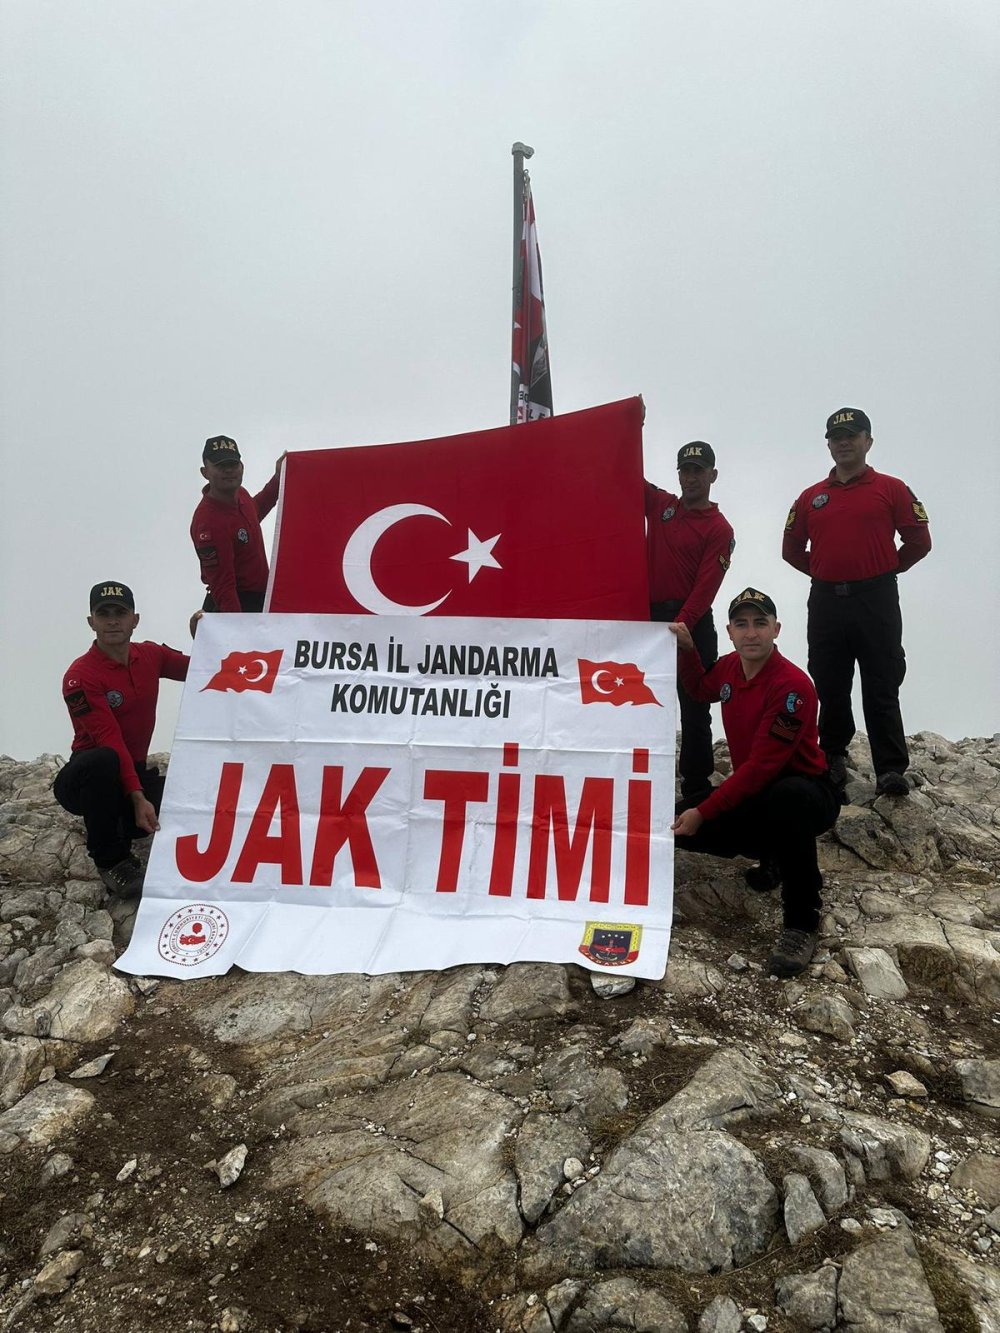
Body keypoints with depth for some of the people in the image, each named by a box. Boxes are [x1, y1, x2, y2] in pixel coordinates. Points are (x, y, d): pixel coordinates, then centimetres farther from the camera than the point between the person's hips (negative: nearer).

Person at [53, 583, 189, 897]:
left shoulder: (151, 655, 1)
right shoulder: (80, 677, -18)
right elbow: (110, 741, -26)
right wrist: (137, 797, -32)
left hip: (136, 770, 6)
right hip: (91, 778, -6)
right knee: (104, 760, -40)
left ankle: (121, 825, 18)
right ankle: (110, 859, -16)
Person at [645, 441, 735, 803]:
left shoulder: (719, 530, 0)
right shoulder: (659, 504, 13)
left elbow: (705, 588, -10)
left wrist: (678, 630, -20)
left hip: (692, 623, -4)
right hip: (649, 616, 4)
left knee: (694, 709, 1)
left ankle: (696, 787, 8)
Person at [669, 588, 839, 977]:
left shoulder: (792, 686, -25)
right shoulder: (730, 666, -1)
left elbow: (761, 766, -27)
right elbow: (703, 690, 25)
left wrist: (704, 812, -25)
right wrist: (686, 649, 7)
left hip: (805, 792, -8)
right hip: (753, 791, 8)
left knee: (787, 798, -42)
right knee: (679, 824, -8)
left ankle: (801, 923, -25)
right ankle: (773, 856, 15)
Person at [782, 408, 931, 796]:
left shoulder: (891, 489, 3)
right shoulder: (811, 497, 11)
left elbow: (919, 542, 3)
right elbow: (792, 549, 17)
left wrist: (885, 570, 8)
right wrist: (825, 572, 11)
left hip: (876, 601, -3)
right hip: (825, 603, 3)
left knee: (881, 690, -3)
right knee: (830, 689, 10)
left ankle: (891, 770, -1)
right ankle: (833, 759, 24)